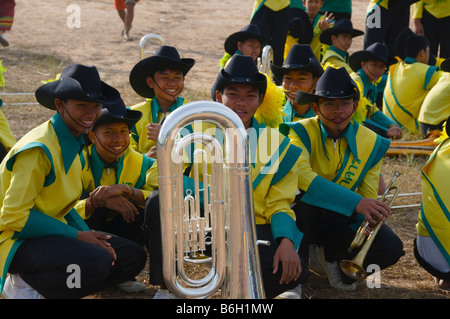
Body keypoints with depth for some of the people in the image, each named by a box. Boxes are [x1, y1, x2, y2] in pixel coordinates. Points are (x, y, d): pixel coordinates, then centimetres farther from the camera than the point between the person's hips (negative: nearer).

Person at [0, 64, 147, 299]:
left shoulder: (73, 142, 7)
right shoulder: (39, 149, -21)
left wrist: (88, 233, -4)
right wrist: (77, 235, -19)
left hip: (52, 230, 10)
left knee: (134, 257, 2)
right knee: (96, 262, -33)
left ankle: (39, 282, 4)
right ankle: (23, 283, -8)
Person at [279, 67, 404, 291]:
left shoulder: (371, 143, -2)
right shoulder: (301, 133, -15)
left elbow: (368, 197, 0)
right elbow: (301, 175, -34)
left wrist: (370, 212, -27)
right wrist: (355, 202, -42)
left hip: (343, 218, 3)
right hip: (304, 214, -3)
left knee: (391, 248, -20)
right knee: (303, 198, -38)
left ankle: (331, 256, 9)